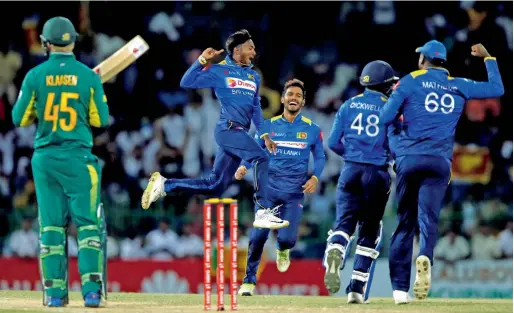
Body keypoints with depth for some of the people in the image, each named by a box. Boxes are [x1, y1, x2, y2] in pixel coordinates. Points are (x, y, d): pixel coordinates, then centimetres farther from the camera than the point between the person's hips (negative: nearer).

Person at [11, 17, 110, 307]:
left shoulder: (35, 76, -2)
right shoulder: (89, 76, -4)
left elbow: (20, 118, 3)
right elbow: (101, 120, -1)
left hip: (45, 158, 2)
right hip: (78, 159, -1)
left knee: (51, 225, 7)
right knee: (87, 223, 0)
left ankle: (55, 292, 5)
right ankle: (91, 290, -10)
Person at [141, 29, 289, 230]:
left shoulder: (253, 76, 20)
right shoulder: (218, 71, 1)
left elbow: (256, 108, 26)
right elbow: (186, 83, -3)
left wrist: (264, 135, 18)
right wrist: (202, 60, -11)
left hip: (240, 134, 7)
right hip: (228, 129, -7)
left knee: (214, 186, 4)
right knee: (261, 158, -26)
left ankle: (164, 185, 17)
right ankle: (263, 211, -28)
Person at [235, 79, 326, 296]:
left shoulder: (312, 129, 5)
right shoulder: (269, 126, 7)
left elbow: (320, 157, 11)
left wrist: (315, 177, -8)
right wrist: (244, 166, -14)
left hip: (294, 192, -1)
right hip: (269, 188, 1)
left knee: (287, 238, -13)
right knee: (258, 236, -9)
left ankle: (283, 250, 26)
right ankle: (249, 280, 8)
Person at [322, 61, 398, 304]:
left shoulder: (349, 105, 7)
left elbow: (333, 142, 5)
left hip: (350, 171, 1)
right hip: (378, 173, -1)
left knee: (344, 221, -4)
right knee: (370, 229, 10)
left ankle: (334, 252, -39)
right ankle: (357, 286, 6)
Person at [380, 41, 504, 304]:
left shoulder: (411, 81, 3)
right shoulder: (459, 86, 11)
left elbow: (385, 118, -3)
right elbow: (497, 89, 22)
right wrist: (488, 58, 34)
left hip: (409, 159, -1)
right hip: (440, 162, 1)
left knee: (405, 222, 7)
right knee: (428, 217, -6)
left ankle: (399, 287, 2)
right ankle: (425, 257, -39)